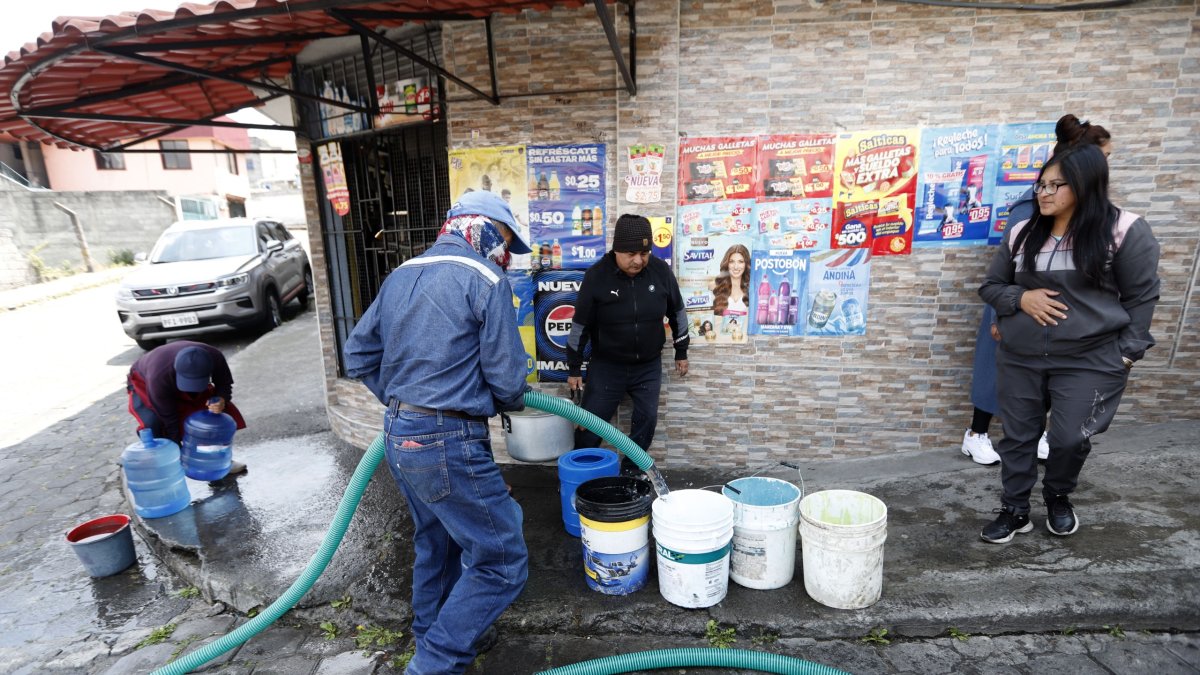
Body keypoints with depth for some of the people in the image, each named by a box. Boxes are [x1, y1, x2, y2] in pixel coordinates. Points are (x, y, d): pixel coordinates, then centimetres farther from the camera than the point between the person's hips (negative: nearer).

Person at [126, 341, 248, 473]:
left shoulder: (215, 357, -36)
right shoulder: (159, 376, -43)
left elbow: (224, 385, -17)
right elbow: (168, 417, -33)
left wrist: (221, 399, -41)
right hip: (143, 382, -3)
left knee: (221, 410, -13)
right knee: (152, 422, -32)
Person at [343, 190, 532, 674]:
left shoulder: (400, 275, 11)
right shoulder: (485, 280, -11)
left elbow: (359, 356, 15)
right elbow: (507, 377, -12)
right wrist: (510, 401, 9)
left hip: (398, 436, 9)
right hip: (449, 444, -9)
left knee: (437, 544, 27)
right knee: (501, 562, 4)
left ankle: (432, 636, 45)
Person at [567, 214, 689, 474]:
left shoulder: (661, 270, -10)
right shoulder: (596, 275, -17)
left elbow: (677, 312, 5)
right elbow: (580, 324, -8)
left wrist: (681, 352, 11)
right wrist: (574, 368, -4)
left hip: (648, 366, 2)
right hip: (606, 366, -2)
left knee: (646, 420, 7)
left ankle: (630, 473, 28)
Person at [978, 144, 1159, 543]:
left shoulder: (1123, 230, -6)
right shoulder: (1022, 234, 4)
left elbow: (1142, 297, -3)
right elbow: (990, 286, 10)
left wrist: (1127, 352, -7)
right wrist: (1020, 298, -10)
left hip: (1090, 361, -3)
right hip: (1020, 360, 3)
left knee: (1070, 439, -2)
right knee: (1018, 437, 8)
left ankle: (1058, 498, 30)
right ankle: (1014, 510, 24)